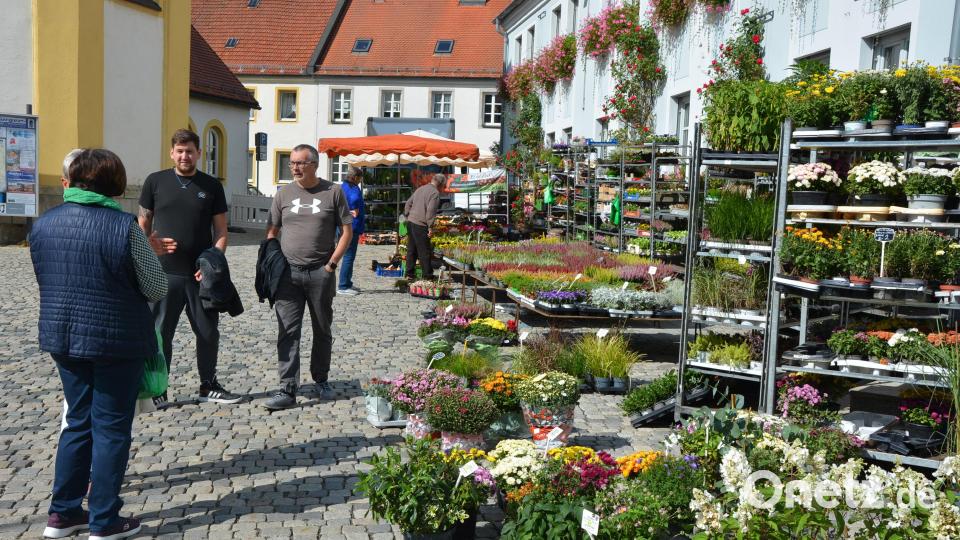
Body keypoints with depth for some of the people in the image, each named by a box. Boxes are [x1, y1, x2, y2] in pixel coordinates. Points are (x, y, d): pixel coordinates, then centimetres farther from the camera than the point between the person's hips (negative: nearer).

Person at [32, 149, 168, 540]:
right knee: (111, 428, 5)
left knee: (78, 422, 19)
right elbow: (157, 289, -10)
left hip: (63, 336, 6)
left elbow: (46, 281, 13)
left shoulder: (43, 224, 2)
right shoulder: (124, 227, -16)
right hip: (116, 341, -6)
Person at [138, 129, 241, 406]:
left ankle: (209, 386, 25)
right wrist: (149, 244, -13)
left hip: (201, 274, 1)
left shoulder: (212, 186, 6)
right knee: (160, 332, 4)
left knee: (208, 332, 10)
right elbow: (143, 224, 8)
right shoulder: (155, 182, 4)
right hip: (164, 273, -1)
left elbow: (221, 231, 5)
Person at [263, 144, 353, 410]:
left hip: (321, 273, -1)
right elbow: (271, 233, 12)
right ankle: (287, 390, -3)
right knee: (288, 332, -4)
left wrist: (332, 263, -7)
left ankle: (320, 381, 28)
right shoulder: (284, 194, 7)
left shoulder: (333, 192, 0)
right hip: (288, 272, 1)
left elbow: (347, 231, 1)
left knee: (322, 330, 11)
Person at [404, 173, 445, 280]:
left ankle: (409, 274, 20)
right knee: (425, 252, 0)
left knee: (411, 250, 15)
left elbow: (408, 204, 17)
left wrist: (407, 216, 21)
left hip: (410, 222, 8)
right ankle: (428, 276, 5)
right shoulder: (435, 193, -10)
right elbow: (430, 211, -18)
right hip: (420, 225, -8)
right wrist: (430, 226, -14)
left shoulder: (420, 188, 16)